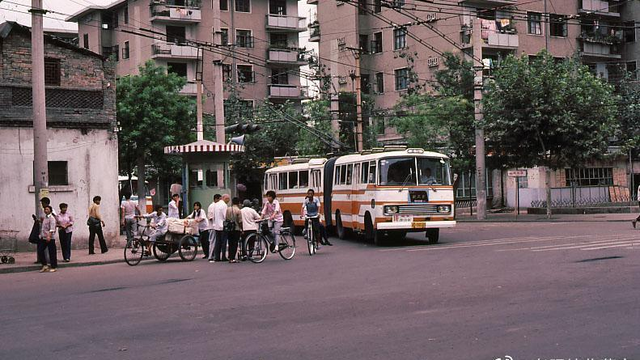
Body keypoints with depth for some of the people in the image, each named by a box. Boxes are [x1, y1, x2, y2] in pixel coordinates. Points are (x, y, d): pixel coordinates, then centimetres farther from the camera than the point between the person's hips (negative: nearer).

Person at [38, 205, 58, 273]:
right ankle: (44, 265, 11)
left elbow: (52, 228, -19)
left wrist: (49, 236, -29)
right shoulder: (44, 218, 16)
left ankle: (53, 267, 6)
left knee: (52, 253, -2)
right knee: (40, 251, 2)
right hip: (43, 238, 8)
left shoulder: (52, 218, -9)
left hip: (50, 238, -8)